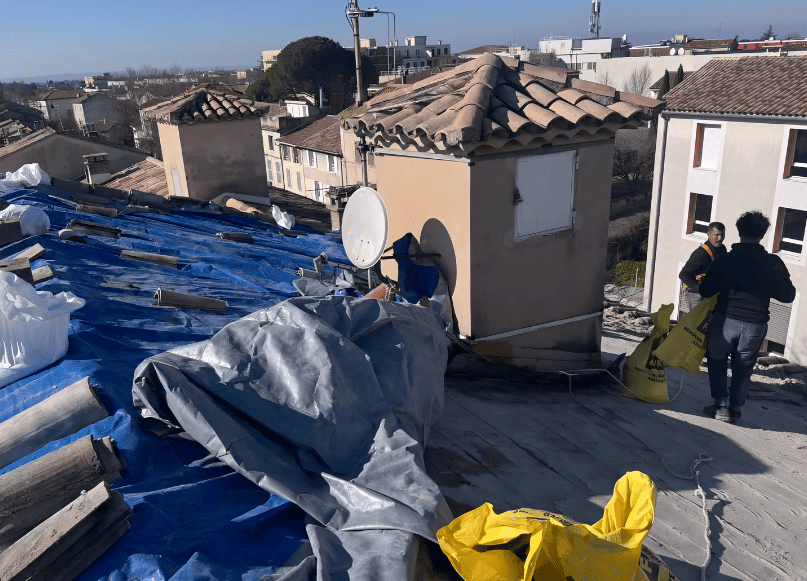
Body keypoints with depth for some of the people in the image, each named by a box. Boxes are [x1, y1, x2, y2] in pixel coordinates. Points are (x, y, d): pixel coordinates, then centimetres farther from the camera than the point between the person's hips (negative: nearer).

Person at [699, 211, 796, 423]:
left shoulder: (723, 260, -6)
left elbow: (705, 292, -2)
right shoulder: (773, 263, -4)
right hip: (756, 324, 1)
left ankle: (721, 406, 11)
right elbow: (787, 295, 2)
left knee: (717, 361, 16)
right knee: (743, 368, 15)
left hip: (726, 320, -1)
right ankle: (735, 409, 21)